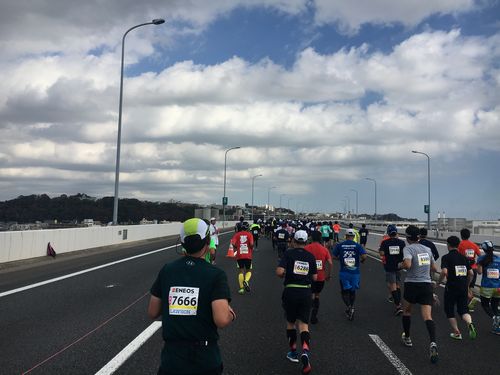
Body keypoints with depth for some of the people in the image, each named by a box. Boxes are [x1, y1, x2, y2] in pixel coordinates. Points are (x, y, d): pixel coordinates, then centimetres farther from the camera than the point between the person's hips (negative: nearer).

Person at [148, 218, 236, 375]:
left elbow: (153, 313, 3)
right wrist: (231, 314, -2)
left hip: (172, 358, 2)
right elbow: (222, 320, -22)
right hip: (205, 359, -1)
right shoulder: (216, 275, -14)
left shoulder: (167, 270, -3)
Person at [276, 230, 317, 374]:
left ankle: (293, 352, 28)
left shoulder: (289, 253, -7)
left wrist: (283, 275, 5)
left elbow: (279, 272, -17)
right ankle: (305, 350, -18)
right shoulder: (310, 256, 3)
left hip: (290, 292, -2)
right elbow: (315, 277, 6)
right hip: (306, 293, 2)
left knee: (290, 323, 17)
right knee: (303, 324, 6)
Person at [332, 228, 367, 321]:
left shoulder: (339, 245, -2)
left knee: (345, 291, 8)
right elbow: (364, 256, -14)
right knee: (353, 291, 19)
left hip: (344, 272, -1)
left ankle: (349, 306, -14)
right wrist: (361, 260, 7)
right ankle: (351, 307, 23)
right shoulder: (357, 245, -4)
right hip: (355, 272, 1)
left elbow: (333, 256, 2)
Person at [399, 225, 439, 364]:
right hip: (427, 285, 4)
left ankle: (407, 338, 34)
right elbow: (434, 268, 18)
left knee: (406, 311, 21)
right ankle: (433, 343, -25)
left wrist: (400, 265, -6)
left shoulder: (408, 248, -9)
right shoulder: (427, 249, 10)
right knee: (428, 317, -5)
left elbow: (407, 264, -27)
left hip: (412, 284, -4)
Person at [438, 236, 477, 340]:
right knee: (463, 310, 13)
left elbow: (444, 272, -23)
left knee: (449, 310, 13)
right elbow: (471, 273, 8)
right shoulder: (464, 257, 8)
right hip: (463, 288, 5)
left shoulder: (446, 257, -9)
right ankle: (470, 324, -15)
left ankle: (457, 333, 14)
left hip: (451, 287, -4)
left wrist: (439, 282, -7)